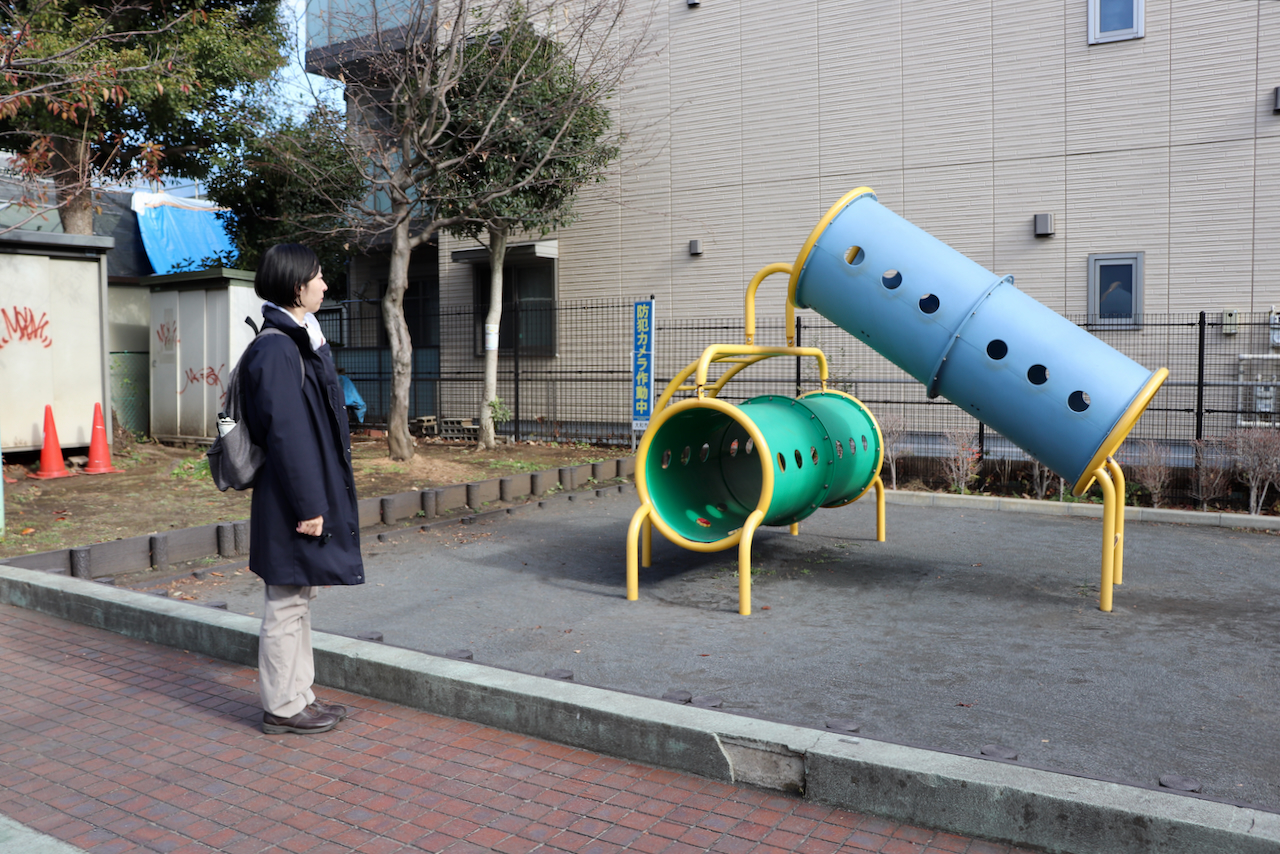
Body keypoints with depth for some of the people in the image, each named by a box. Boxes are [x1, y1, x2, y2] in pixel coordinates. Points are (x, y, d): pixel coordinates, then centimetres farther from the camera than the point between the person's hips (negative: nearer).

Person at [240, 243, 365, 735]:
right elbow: (285, 433, -22)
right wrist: (308, 505, -21)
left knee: (299, 598, 17)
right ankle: (282, 707, 15)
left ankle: (299, 696, 28)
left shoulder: (300, 340, 14)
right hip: (291, 498, -10)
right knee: (287, 603, 2)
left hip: (314, 488, 10)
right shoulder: (276, 349, -18)